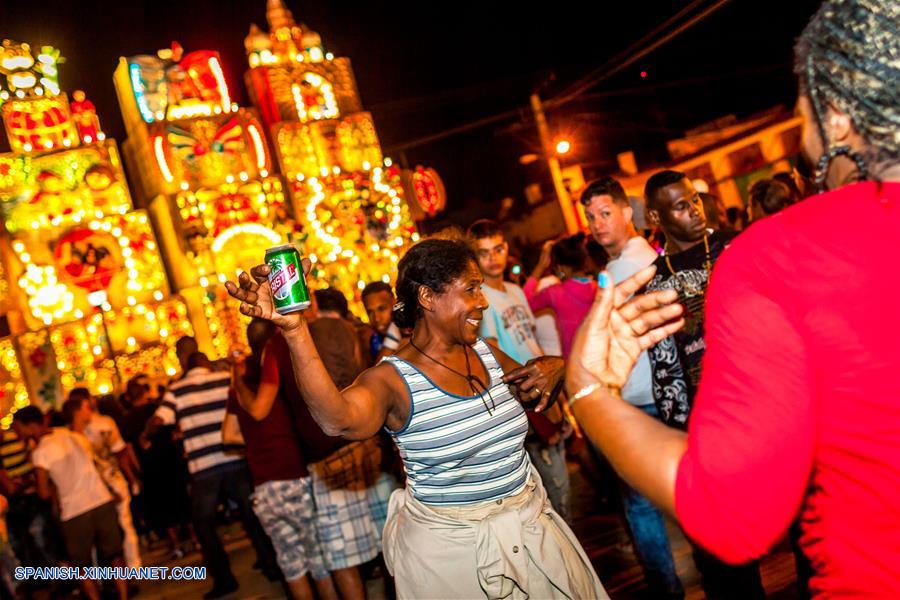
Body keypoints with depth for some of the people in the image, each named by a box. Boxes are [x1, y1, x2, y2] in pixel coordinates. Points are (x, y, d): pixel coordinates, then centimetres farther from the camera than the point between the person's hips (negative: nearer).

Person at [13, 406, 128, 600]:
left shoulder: (40, 452, -11)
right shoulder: (74, 435, 6)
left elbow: (44, 493, -14)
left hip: (75, 511, -5)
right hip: (103, 501, 5)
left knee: (82, 566, 13)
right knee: (114, 555, 15)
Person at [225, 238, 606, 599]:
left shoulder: (484, 353, 1)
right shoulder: (393, 379, -18)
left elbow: (529, 377, 20)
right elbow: (340, 420, -39)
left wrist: (549, 370, -4)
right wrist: (294, 330, -52)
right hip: (450, 548, -6)